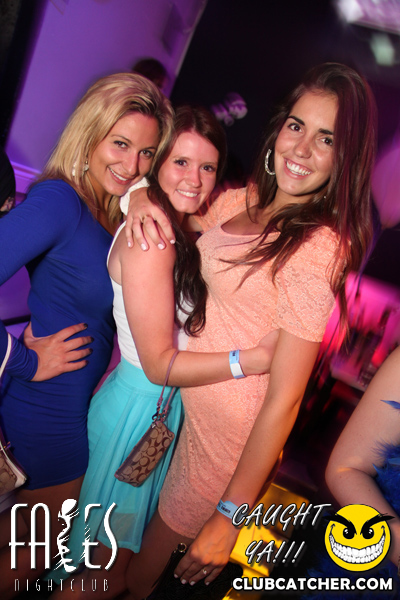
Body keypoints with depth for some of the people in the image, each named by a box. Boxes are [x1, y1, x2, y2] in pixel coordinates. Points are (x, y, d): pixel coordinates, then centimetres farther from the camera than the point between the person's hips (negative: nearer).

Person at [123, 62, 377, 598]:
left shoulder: (317, 249, -25)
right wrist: (145, 200, -12)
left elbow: (284, 400, -24)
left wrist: (230, 516, -18)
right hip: (185, 398, 7)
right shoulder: (246, 198, -2)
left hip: (232, 429, -6)